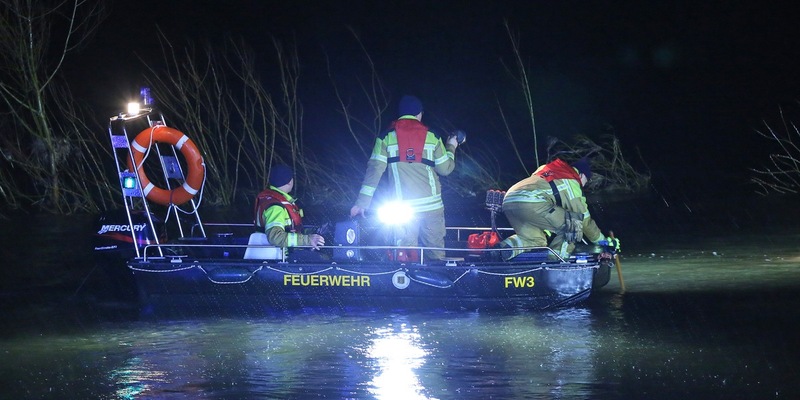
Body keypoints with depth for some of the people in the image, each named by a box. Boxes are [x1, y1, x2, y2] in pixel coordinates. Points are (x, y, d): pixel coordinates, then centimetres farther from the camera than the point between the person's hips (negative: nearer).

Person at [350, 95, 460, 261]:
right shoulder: (432, 137, 4)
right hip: (432, 205, 1)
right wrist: (451, 147, 26)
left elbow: (374, 170, -4)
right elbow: (445, 169, 6)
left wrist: (362, 203, -3)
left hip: (403, 208, 0)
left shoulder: (386, 138, 1)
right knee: (436, 253, 8)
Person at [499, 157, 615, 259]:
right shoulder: (572, 182, 12)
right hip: (533, 203, -8)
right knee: (574, 224, 3)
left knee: (536, 240, 22)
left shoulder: (546, 168, 33)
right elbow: (584, 219, 16)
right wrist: (601, 240, 29)